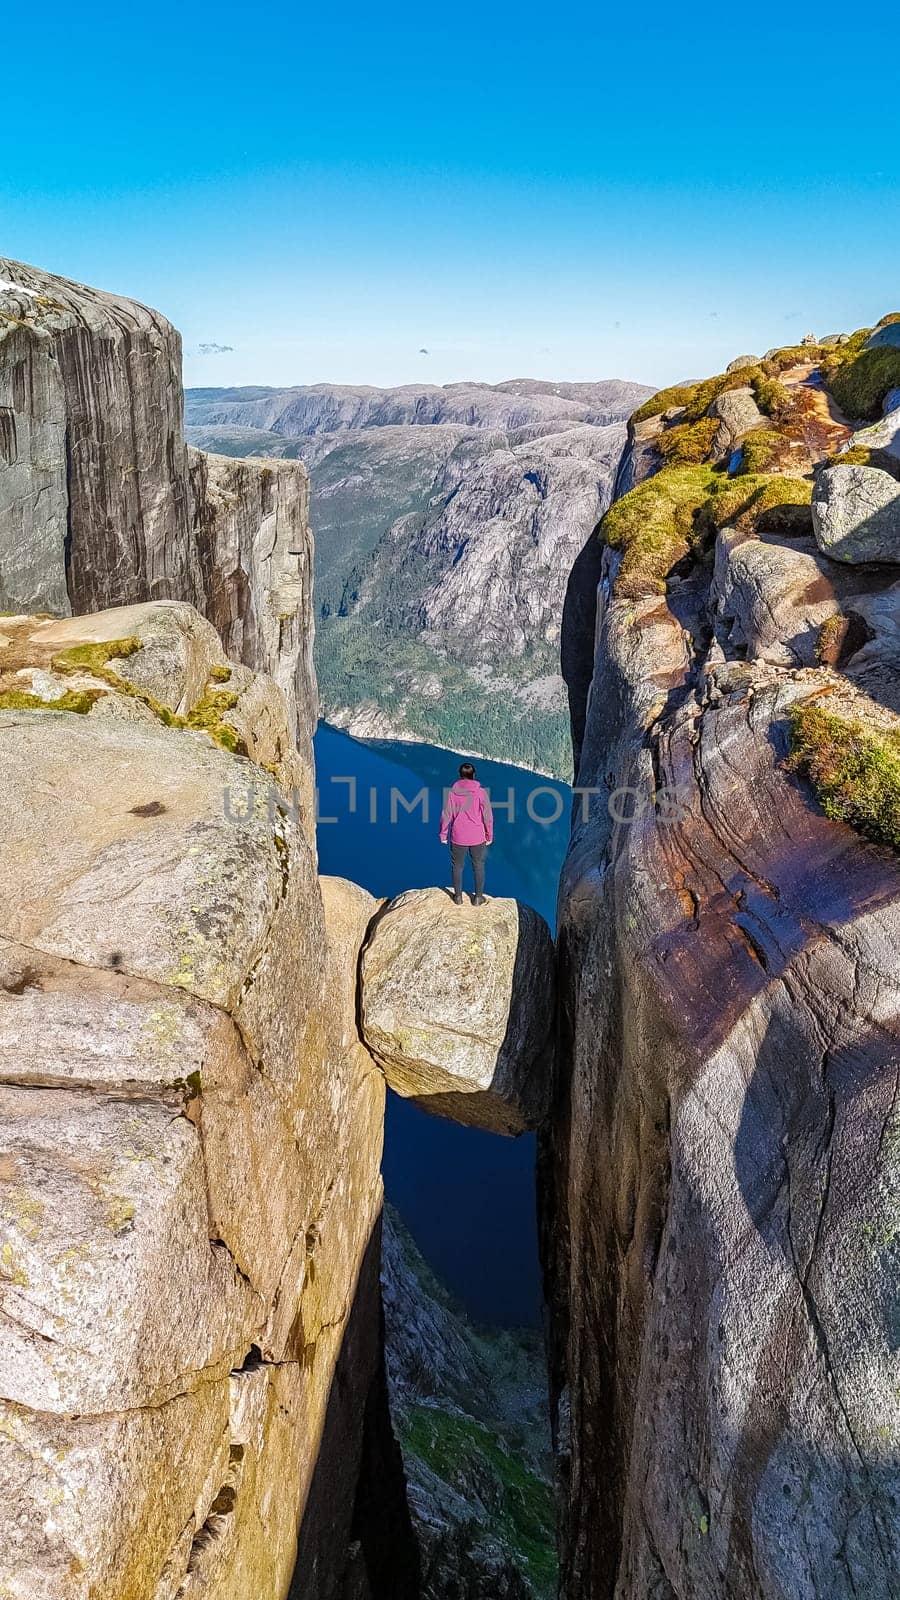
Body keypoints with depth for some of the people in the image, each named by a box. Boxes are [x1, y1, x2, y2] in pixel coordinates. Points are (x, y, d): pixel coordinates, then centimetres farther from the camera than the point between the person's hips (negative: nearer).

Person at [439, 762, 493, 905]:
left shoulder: (453, 792, -8)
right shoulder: (481, 792, -9)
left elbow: (446, 816, -5)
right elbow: (487, 816, -6)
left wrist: (443, 834, 7)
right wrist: (489, 836, 6)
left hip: (458, 838, 0)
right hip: (478, 838, 0)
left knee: (457, 866, 16)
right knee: (478, 867, 15)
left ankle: (458, 896, 26)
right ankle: (478, 897, 24)